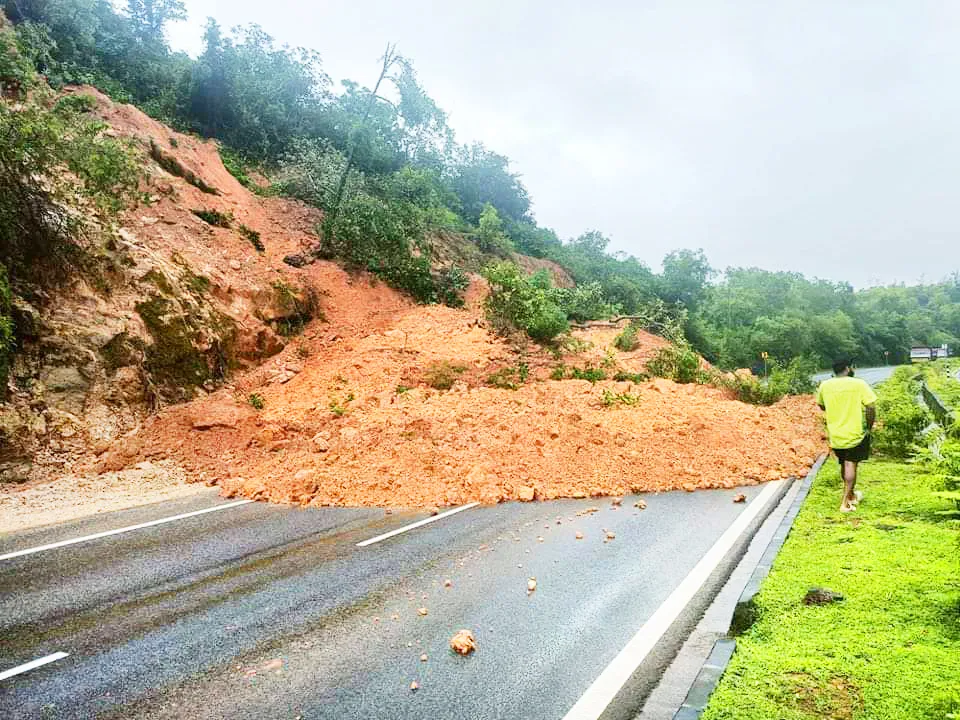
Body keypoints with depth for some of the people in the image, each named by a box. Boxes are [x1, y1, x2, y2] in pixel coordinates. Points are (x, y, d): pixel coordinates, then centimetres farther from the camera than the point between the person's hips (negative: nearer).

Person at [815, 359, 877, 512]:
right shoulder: (859, 384, -11)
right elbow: (871, 407, -14)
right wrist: (869, 426, -2)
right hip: (856, 433, -4)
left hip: (835, 434, 4)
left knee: (844, 464, 19)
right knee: (851, 465, 2)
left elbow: (822, 407, 13)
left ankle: (851, 494, 38)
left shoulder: (824, 386, -1)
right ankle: (845, 502, -1)